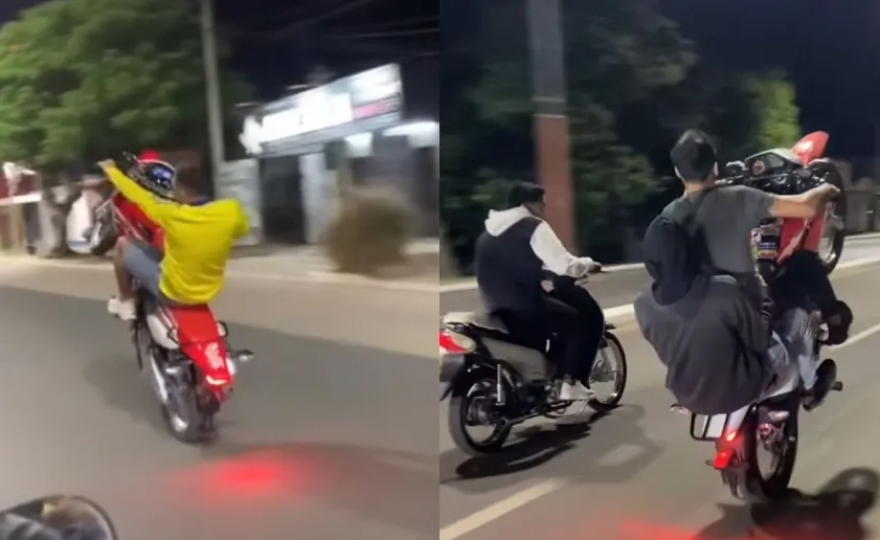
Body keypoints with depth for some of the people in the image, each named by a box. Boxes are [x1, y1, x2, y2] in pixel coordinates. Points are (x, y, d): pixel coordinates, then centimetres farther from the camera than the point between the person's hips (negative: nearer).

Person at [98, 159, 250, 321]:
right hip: (208, 293, 4)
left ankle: (125, 301, 30)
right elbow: (242, 229, 3)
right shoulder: (231, 211, -20)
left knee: (123, 244, 13)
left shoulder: (172, 215, -26)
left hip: (171, 293, -4)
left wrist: (111, 169, 6)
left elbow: (137, 194, -11)